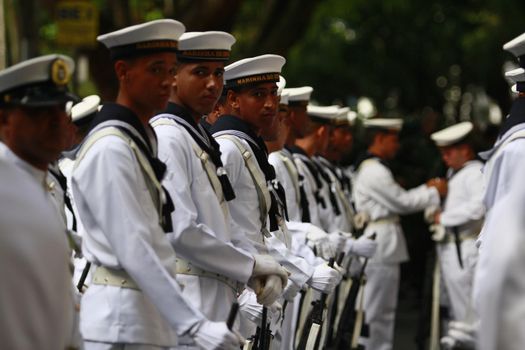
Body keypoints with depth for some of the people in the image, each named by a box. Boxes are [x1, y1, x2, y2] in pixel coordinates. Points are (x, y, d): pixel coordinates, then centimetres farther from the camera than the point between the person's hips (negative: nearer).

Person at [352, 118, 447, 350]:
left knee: (383, 309, 14)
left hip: (381, 245, 11)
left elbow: (398, 200, 19)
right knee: (380, 310, -5)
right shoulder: (375, 171, -15)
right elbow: (402, 202, -13)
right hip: (382, 244, -11)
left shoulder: (371, 169, 19)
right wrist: (434, 192, -2)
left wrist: (426, 190, 12)